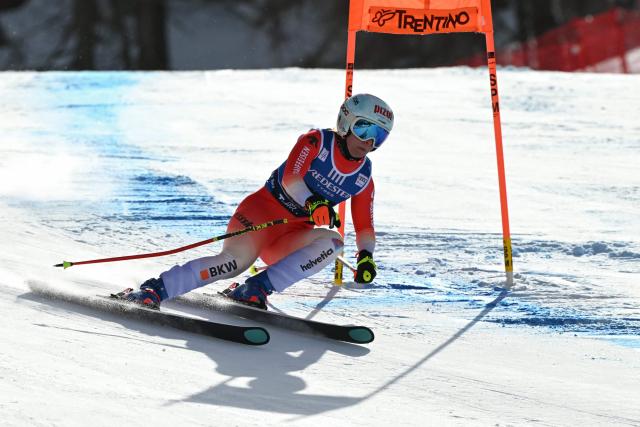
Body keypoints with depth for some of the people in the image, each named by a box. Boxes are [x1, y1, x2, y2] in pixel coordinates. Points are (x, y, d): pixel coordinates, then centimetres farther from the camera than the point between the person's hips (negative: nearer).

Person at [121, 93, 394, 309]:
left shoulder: (363, 180, 8)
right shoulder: (316, 141, -5)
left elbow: (364, 227, 11)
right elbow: (291, 178, -20)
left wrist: (366, 255, -11)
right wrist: (312, 203, -40)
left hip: (289, 238, 5)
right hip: (262, 211, -5)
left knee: (332, 243, -27)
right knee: (235, 260, -32)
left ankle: (256, 289, -29)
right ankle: (154, 290, -28)